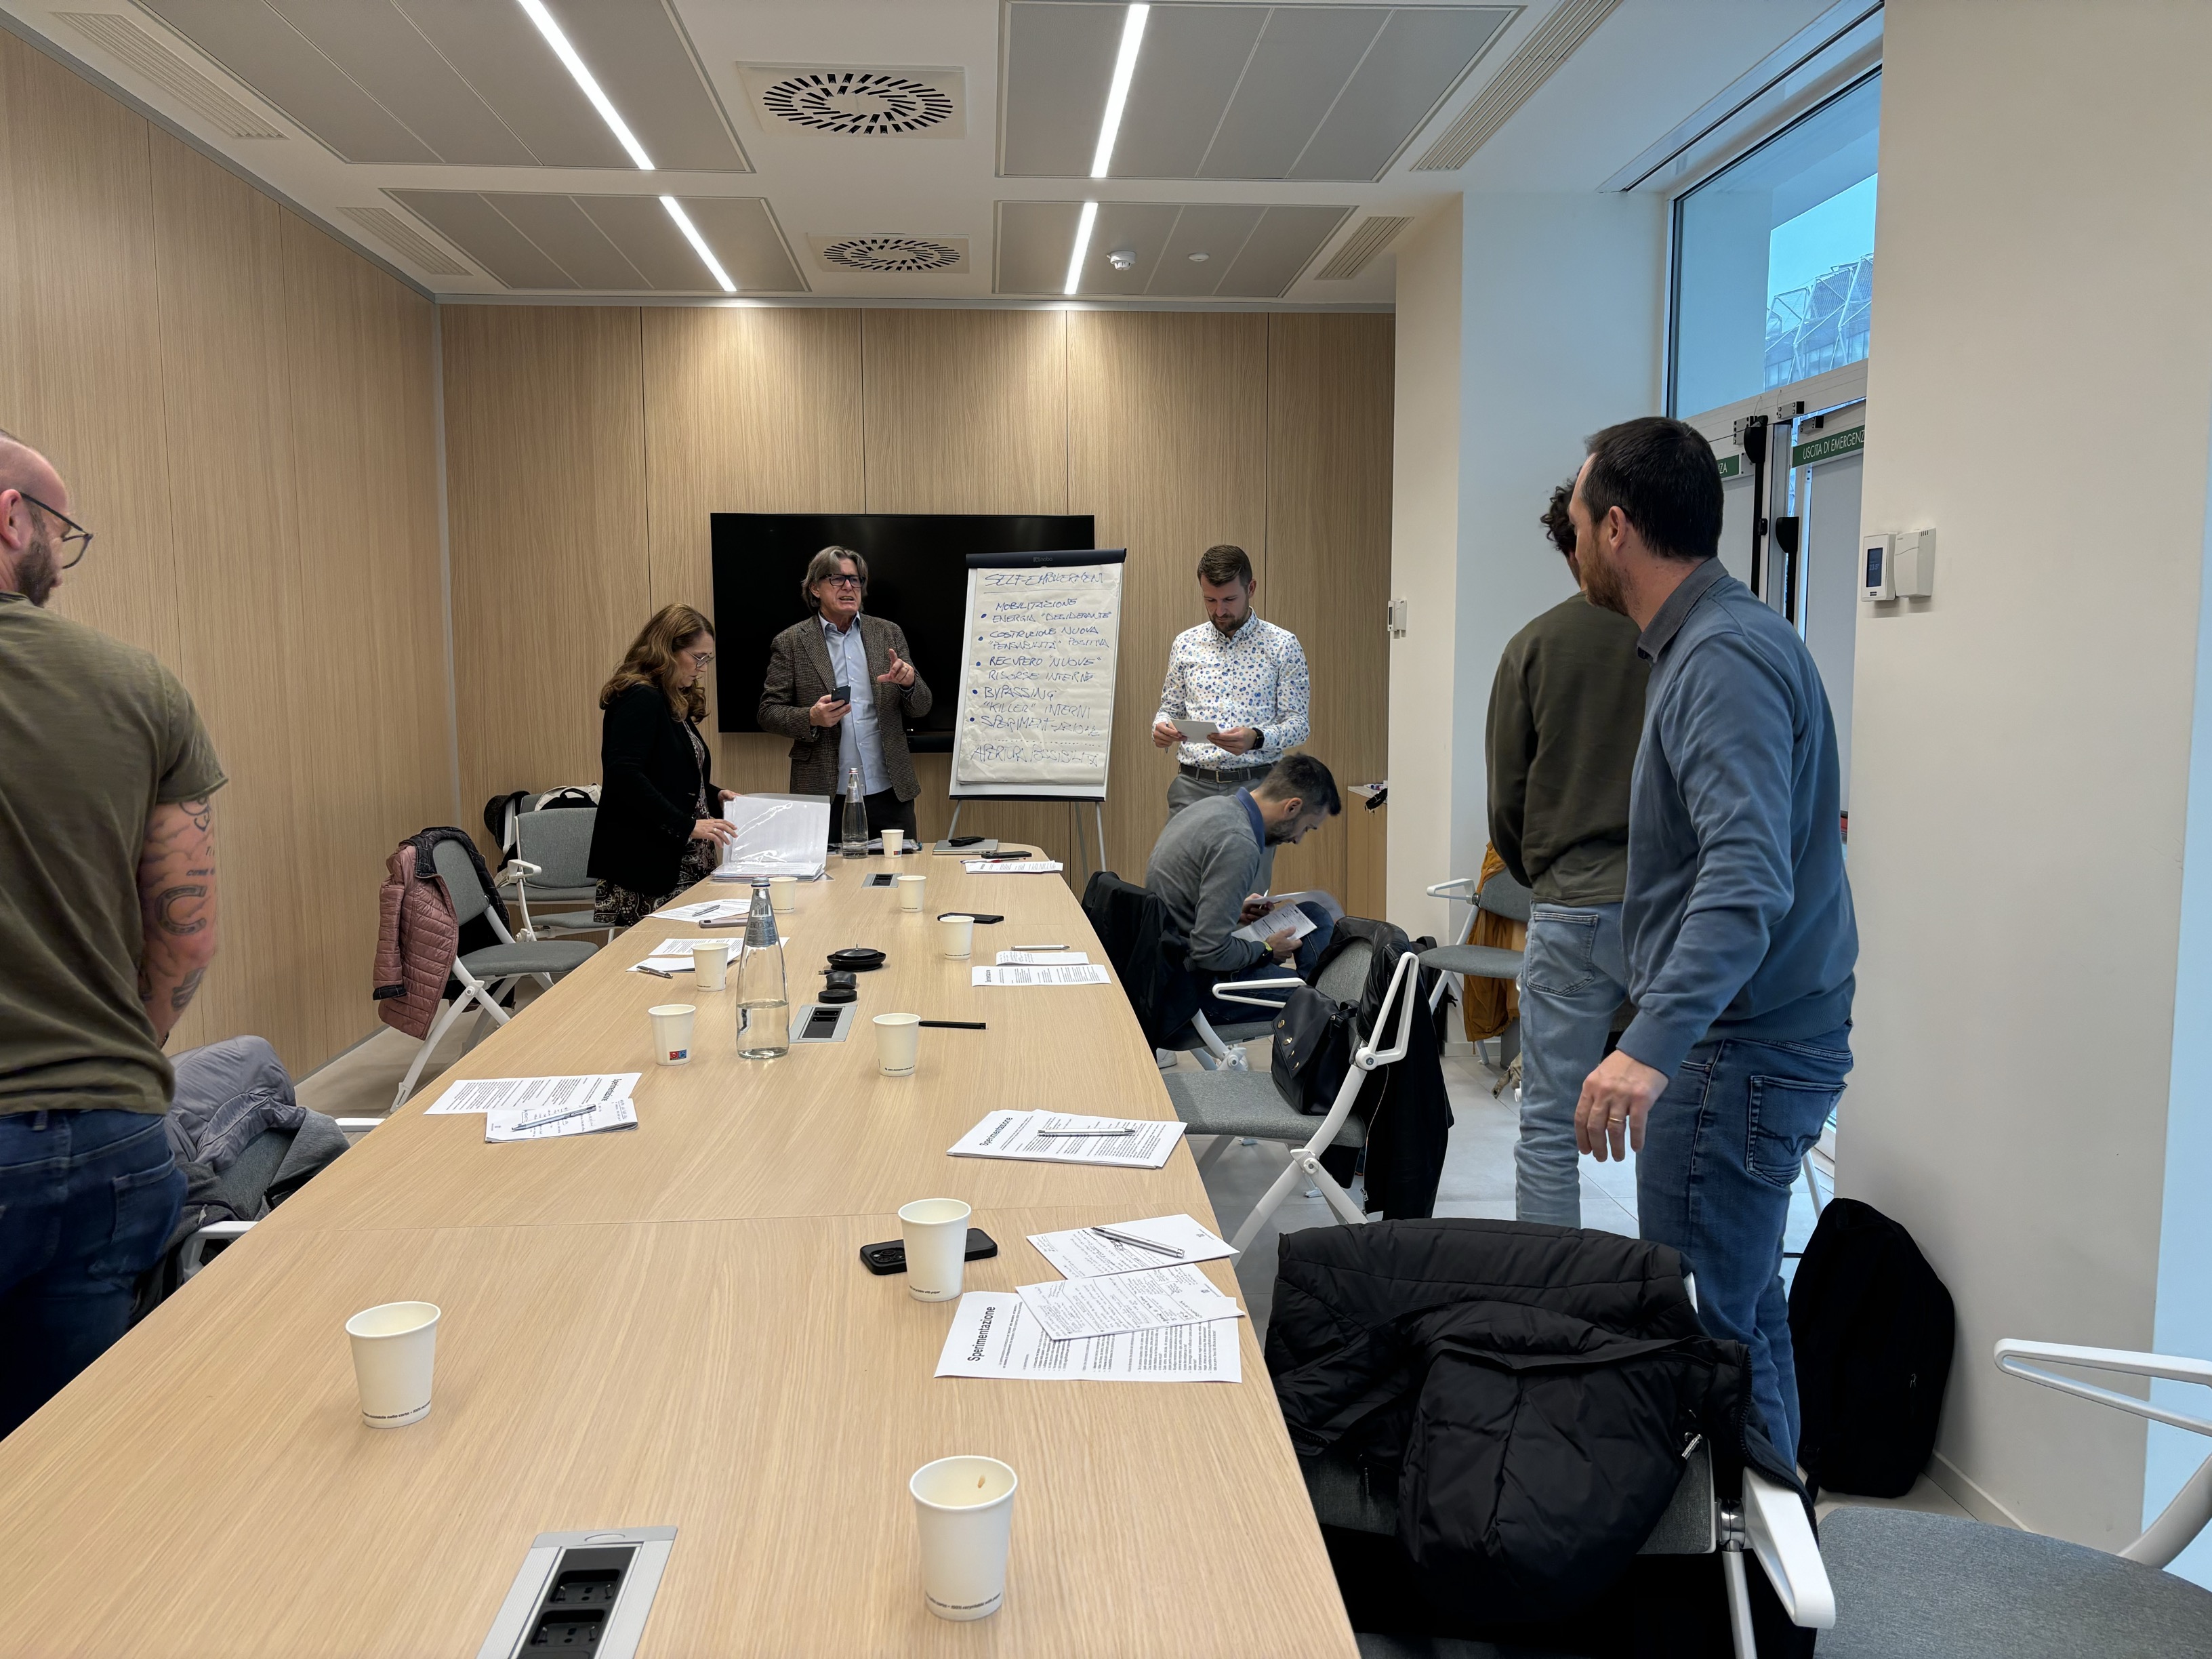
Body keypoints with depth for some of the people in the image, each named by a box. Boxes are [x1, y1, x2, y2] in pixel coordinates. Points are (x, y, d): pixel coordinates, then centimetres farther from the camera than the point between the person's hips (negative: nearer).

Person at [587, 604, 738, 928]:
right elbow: (623, 775, -23)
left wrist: (715, 795, 10)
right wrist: (687, 825, -24)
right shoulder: (640, 698, -11)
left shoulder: (673, 702, 19)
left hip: (681, 864, 9)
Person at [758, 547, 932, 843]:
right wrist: (812, 718, -18)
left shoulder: (888, 634, 9)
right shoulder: (790, 643, 2)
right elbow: (768, 713, 1)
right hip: (824, 796, -2)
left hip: (890, 793, 3)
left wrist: (909, 683, -12)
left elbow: (920, 708, 10)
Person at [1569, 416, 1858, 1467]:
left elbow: (1747, 876, -33)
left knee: (1704, 1332, -2)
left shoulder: (1725, 658, -20)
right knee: (1744, 1309, 21)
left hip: (1739, 1052, -11)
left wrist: (1652, 1043, -42)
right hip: (1743, 1037, 11)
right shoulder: (1711, 639, 13)